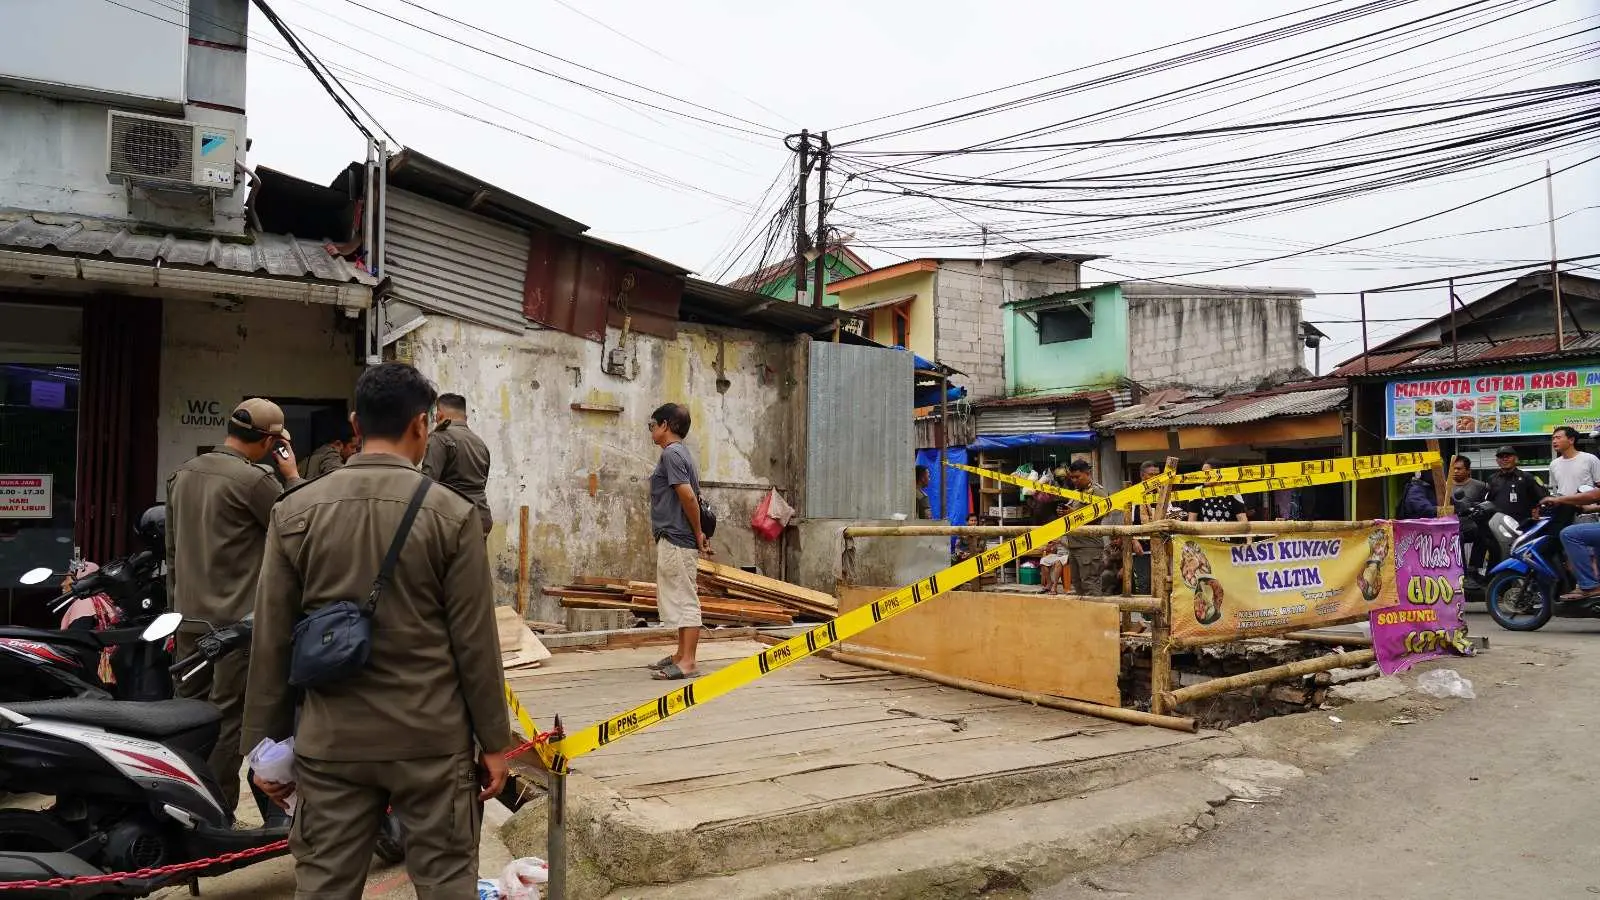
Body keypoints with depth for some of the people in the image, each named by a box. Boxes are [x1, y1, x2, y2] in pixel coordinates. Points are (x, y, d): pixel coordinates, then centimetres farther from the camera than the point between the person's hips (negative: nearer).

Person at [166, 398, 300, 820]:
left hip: (190, 616, 8)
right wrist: (292, 474, -1)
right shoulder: (254, 480, -18)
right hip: (238, 619, -8)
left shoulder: (184, 473, 9)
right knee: (228, 716, 1)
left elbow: (172, 548, 16)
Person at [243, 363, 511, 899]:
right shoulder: (452, 513, -8)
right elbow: (475, 644, -6)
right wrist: (494, 741, 3)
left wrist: (266, 743, 12)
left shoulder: (295, 512, -1)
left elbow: (272, 642, 2)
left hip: (331, 742, 3)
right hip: (431, 739, -2)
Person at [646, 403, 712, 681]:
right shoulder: (681, 453, 18)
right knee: (680, 598, 15)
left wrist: (698, 535, -14)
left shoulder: (671, 453, -13)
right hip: (675, 540, 10)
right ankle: (682, 655, 24)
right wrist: (698, 536, 13)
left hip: (676, 540, -10)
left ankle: (687, 661, -4)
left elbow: (688, 496, -21)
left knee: (685, 600, -7)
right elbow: (691, 497, 17)